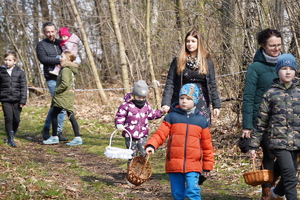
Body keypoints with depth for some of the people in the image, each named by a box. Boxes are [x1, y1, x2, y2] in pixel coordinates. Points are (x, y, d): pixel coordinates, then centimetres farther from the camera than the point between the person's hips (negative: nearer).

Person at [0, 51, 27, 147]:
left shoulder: (20, 72, 3)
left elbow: (23, 87, 3)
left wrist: (23, 100, -4)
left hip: (16, 100, 1)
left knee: (16, 119, 3)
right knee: (8, 118, -10)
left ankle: (11, 136, 23)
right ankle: (10, 139, -2)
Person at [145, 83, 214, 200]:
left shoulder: (201, 120, 7)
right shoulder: (172, 117, 5)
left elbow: (207, 145, 11)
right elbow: (160, 133, -3)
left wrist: (207, 166, 12)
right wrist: (151, 145, -22)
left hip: (193, 165, -1)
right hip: (174, 164, 1)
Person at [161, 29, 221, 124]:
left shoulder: (206, 61, 8)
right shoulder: (177, 61, 6)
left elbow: (212, 84, 10)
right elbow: (170, 84, 1)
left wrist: (216, 105, 4)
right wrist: (166, 103, -11)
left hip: (201, 105, 1)